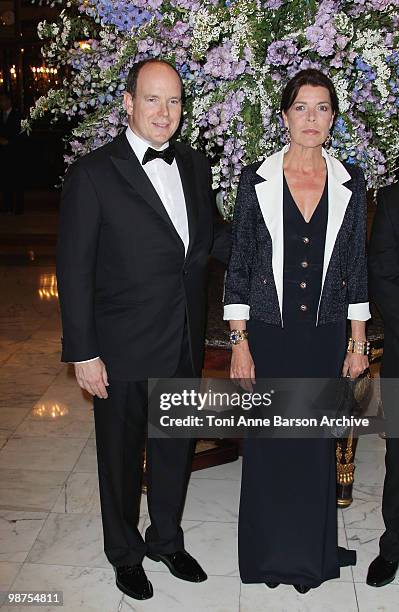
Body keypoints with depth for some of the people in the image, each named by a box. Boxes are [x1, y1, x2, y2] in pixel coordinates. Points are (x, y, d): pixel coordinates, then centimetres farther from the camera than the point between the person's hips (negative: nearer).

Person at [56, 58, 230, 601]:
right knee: (122, 454, 14)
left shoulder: (195, 166, 5)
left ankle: (167, 540, 45)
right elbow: (74, 270, -12)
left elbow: (212, 238, 14)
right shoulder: (93, 174, -12)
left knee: (176, 448, 20)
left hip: (185, 346, 5)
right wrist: (83, 353, -13)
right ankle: (125, 553, 39)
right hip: (123, 350, -5)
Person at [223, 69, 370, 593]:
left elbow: (356, 265, 6)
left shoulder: (349, 181, 3)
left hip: (327, 335, 2)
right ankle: (269, 552, 31)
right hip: (269, 333, -1)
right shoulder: (257, 179, -3)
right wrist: (239, 343, -6)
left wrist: (358, 343, 5)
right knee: (267, 442, 9)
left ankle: (313, 551, 35)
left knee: (318, 443, 12)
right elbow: (239, 265, -2)